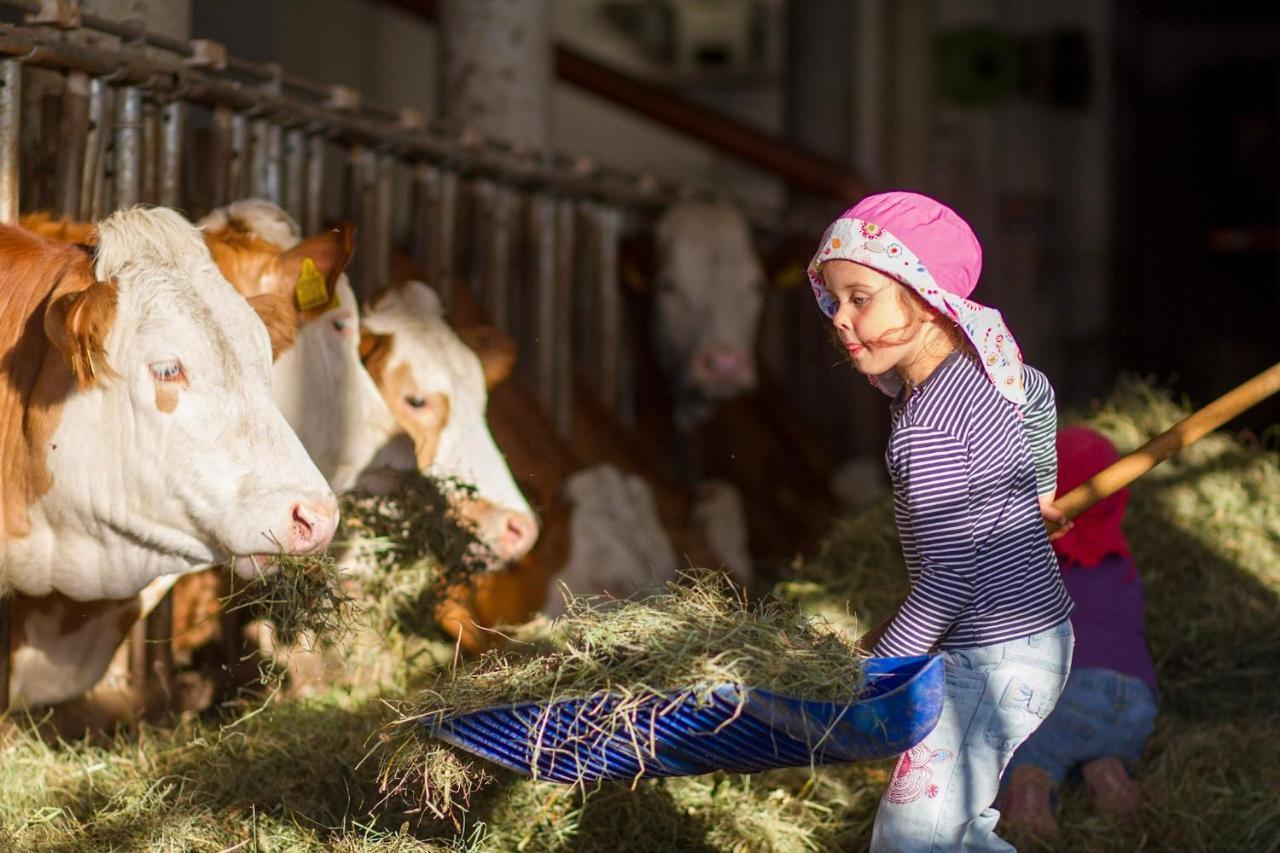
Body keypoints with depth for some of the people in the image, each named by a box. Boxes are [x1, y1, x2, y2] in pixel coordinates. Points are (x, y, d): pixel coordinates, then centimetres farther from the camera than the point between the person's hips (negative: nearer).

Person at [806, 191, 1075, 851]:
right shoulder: (980, 365, 5)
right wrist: (1038, 490, 48)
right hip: (1034, 634, 10)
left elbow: (946, 580, -26)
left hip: (994, 660, -10)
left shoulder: (925, 429, -25)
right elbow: (1037, 396, 30)